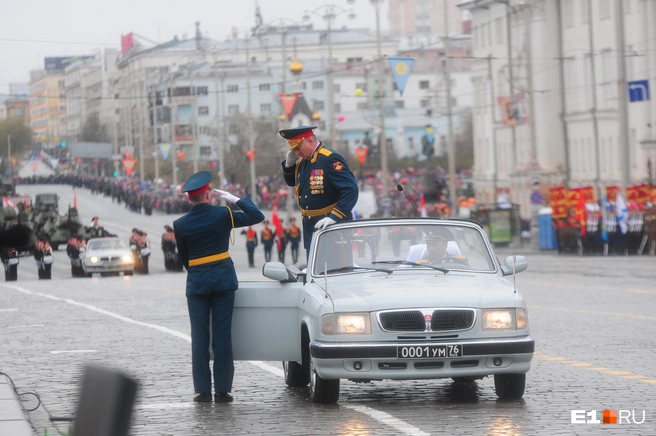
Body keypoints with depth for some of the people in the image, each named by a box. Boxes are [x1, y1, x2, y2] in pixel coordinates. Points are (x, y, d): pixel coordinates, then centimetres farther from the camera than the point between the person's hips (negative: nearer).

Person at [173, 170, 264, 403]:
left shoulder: (180, 225, -3)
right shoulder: (223, 214, -7)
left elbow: (183, 257, 7)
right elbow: (256, 216, 2)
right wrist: (236, 199, 10)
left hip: (196, 283, 1)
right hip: (223, 280, 0)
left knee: (200, 337, 5)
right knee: (222, 335, 2)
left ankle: (203, 390, 3)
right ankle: (222, 390, 2)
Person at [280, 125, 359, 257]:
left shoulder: (330, 159, -18)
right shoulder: (302, 160, 8)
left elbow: (351, 190, -24)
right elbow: (291, 182, 24)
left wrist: (335, 217, -31)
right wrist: (289, 164, 3)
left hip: (330, 226, -8)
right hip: (310, 225, 8)